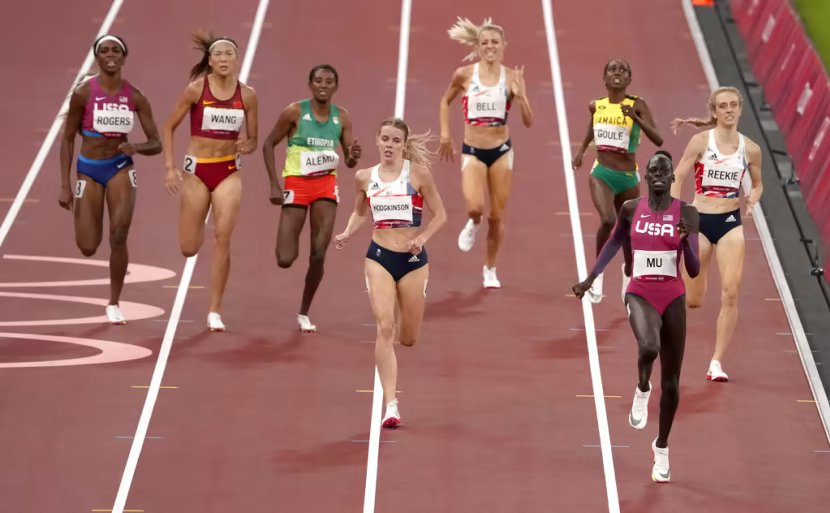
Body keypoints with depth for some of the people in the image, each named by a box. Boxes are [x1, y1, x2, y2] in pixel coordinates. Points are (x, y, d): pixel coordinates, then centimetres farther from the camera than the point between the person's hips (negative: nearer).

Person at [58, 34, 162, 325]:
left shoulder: (134, 97, -5)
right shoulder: (83, 92, -10)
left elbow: (156, 144, -1)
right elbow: (67, 139, -4)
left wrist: (136, 147, -24)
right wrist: (65, 186, -7)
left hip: (120, 168, 1)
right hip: (89, 170, -1)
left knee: (119, 237, -13)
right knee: (88, 248, -2)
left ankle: (114, 305, 4)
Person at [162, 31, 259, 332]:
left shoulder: (247, 95, -1)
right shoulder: (197, 89, -7)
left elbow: (253, 140, 8)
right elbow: (169, 127, 0)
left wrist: (246, 147, -15)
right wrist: (170, 167, -8)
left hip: (229, 171, 1)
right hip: (197, 170, -1)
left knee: (223, 239, -13)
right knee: (189, 249, 3)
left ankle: (214, 312, -4)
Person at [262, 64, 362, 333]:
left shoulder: (342, 117, 1)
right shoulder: (295, 112, -9)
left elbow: (350, 163, 4)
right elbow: (268, 144, -1)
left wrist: (353, 156, -21)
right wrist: (274, 185, -8)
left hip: (326, 185, 2)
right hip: (296, 184, -2)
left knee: (319, 255, -7)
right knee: (285, 260, -8)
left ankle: (304, 313, 11)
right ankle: (288, 247, 32)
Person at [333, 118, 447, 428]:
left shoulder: (418, 173, -5)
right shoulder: (365, 177, 3)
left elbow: (440, 215, 1)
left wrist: (422, 238, -16)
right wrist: (347, 234, 1)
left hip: (413, 259, 0)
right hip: (379, 257, 0)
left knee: (408, 338, 9)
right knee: (385, 328, -17)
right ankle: (390, 405, -19)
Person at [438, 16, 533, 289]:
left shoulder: (512, 77, -5)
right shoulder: (464, 74, -5)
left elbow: (528, 122, -6)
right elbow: (446, 101, 14)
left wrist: (521, 94, -21)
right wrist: (445, 135, 7)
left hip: (502, 150, 1)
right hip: (473, 151, -1)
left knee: (497, 216, 6)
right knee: (474, 207, -23)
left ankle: (490, 270, 26)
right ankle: (473, 224, 16)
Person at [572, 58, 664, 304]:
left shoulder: (637, 105, -8)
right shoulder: (596, 106, 3)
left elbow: (658, 140, -18)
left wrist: (636, 118, -30)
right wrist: (582, 148, 18)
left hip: (628, 177, 0)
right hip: (602, 173, 0)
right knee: (608, 220, -27)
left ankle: (627, 275, 45)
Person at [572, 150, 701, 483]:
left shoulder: (686, 214, -4)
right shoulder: (631, 209, 0)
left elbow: (694, 271, -6)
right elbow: (614, 243, 19)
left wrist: (686, 241, -24)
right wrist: (590, 279, 17)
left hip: (673, 297, 1)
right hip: (640, 293, -1)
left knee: (671, 382, 7)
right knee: (648, 347, -35)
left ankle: (662, 447, 28)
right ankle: (642, 389, -1)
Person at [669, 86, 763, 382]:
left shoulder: (750, 149, 2)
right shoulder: (701, 141, -6)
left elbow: (757, 184, 17)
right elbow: (677, 178, -5)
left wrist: (753, 199, -5)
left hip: (730, 223, 2)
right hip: (699, 222, -2)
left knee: (730, 294, -13)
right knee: (694, 301, 3)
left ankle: (717, 362, -5)